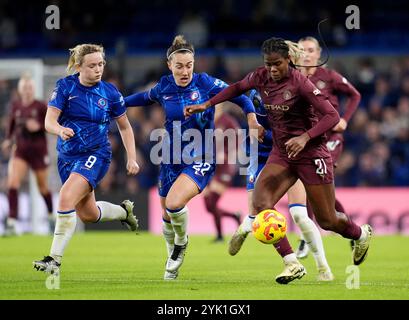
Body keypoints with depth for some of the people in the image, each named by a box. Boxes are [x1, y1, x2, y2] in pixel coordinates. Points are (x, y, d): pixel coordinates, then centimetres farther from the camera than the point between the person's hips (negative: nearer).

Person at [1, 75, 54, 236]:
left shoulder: (41, 107, -9)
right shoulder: (15, 106, 2)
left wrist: (39, 126, -22)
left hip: (38, 151, -2)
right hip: (20, 151, 2)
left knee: (43, 187, 14)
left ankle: (51, 215, 43)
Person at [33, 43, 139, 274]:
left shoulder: (110, 92, -5)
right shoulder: (65, 86, -6)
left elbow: (125, 127, 8)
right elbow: (49, 121, -13)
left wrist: (132, 158, 2)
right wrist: (60, 130, -36)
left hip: (96, 155, -4)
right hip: (67, 157, 4)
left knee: (66, 198, -27)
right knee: (88, 214, 16)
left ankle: (55, 259, -23)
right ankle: (124, 211, 49)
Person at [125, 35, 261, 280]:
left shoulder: (205, 83, -11)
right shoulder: (164, 87, 0)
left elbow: (239, 97, -7)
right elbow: (147, 98, 23)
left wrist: (251, 117, -23)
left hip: (200, 159, -4)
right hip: (171, 159, 4)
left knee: (174, 203, -26)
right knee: (167, 216, 12)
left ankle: (182, 243, 5)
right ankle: (173, 263, 37)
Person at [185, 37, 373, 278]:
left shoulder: (300, 82, -20)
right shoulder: (261, 77, -3)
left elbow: (332, 115, -22)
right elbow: (238, 88, 19)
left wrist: (305, 137, -35)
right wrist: (206, 105, 12)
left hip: (311, 154, -5)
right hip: (281, 154, 5)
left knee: (327, 221, 4)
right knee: (260, 203, -19)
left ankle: (362, 234, 39)